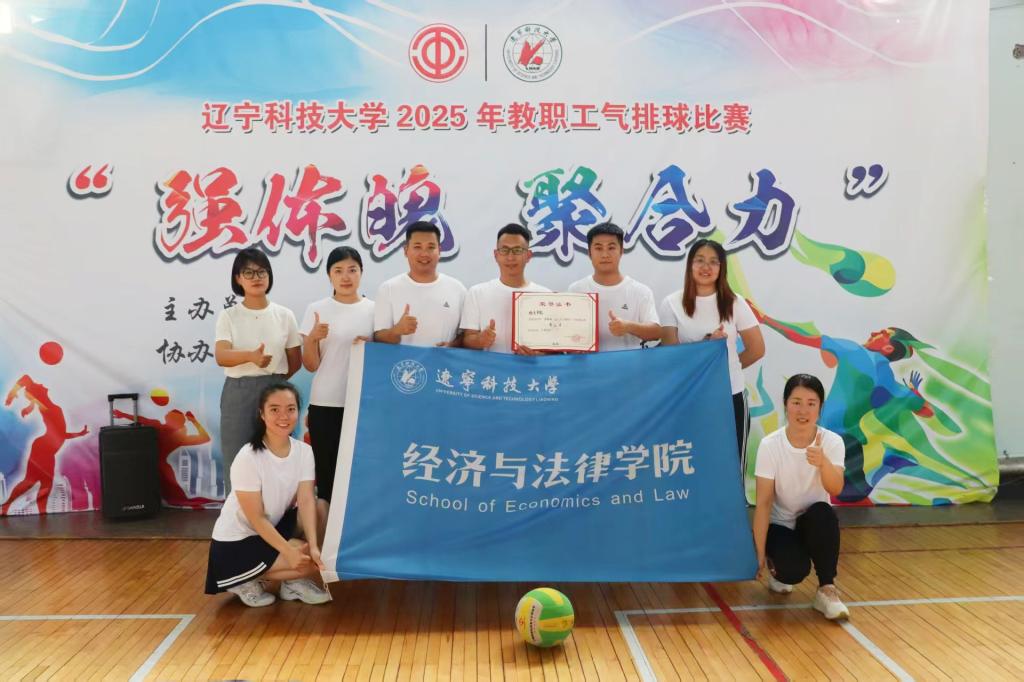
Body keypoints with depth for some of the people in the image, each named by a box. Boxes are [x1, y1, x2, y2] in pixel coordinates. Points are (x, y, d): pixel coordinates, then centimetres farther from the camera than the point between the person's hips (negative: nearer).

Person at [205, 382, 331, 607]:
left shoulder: (304, 451, -7)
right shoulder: (248, 458, -23)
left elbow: (306, 501, -14)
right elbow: (256, 518, -21)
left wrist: (313, 547, -28)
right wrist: (289, 552, -27)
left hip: (275, 527, 6)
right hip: (237, 542, -6)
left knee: (321, 507, -15)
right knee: (307, 562, -20)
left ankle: (294, 579, -1)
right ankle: (245, 582, 1)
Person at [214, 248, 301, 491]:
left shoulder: (284, 315, 4)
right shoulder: (228, 316, 1)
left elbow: (295, 361, 11)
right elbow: (221, 356, -15)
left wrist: (272, 380, 9)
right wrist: (251, 357, -32)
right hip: (238, 393, 0)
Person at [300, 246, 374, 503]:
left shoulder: (374, 309, 3)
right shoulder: (317, 310, 0)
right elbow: (311, 365, 0)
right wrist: (312, 339, -18)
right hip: (325, 405, -1)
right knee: (326, 474, 6)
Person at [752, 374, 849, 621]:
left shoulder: (832, 441, -14)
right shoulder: (770, 445, -17)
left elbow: (835, 490, -30)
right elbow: (763, 502, -17)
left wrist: (823, 462, -51)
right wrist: (760, 553, -19)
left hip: (816, 523, 1)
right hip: (780, 525, -1)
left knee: (823, 512, -34)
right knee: (794, 570, -30)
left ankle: (827, 589, -18)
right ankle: (778, 572, 9)